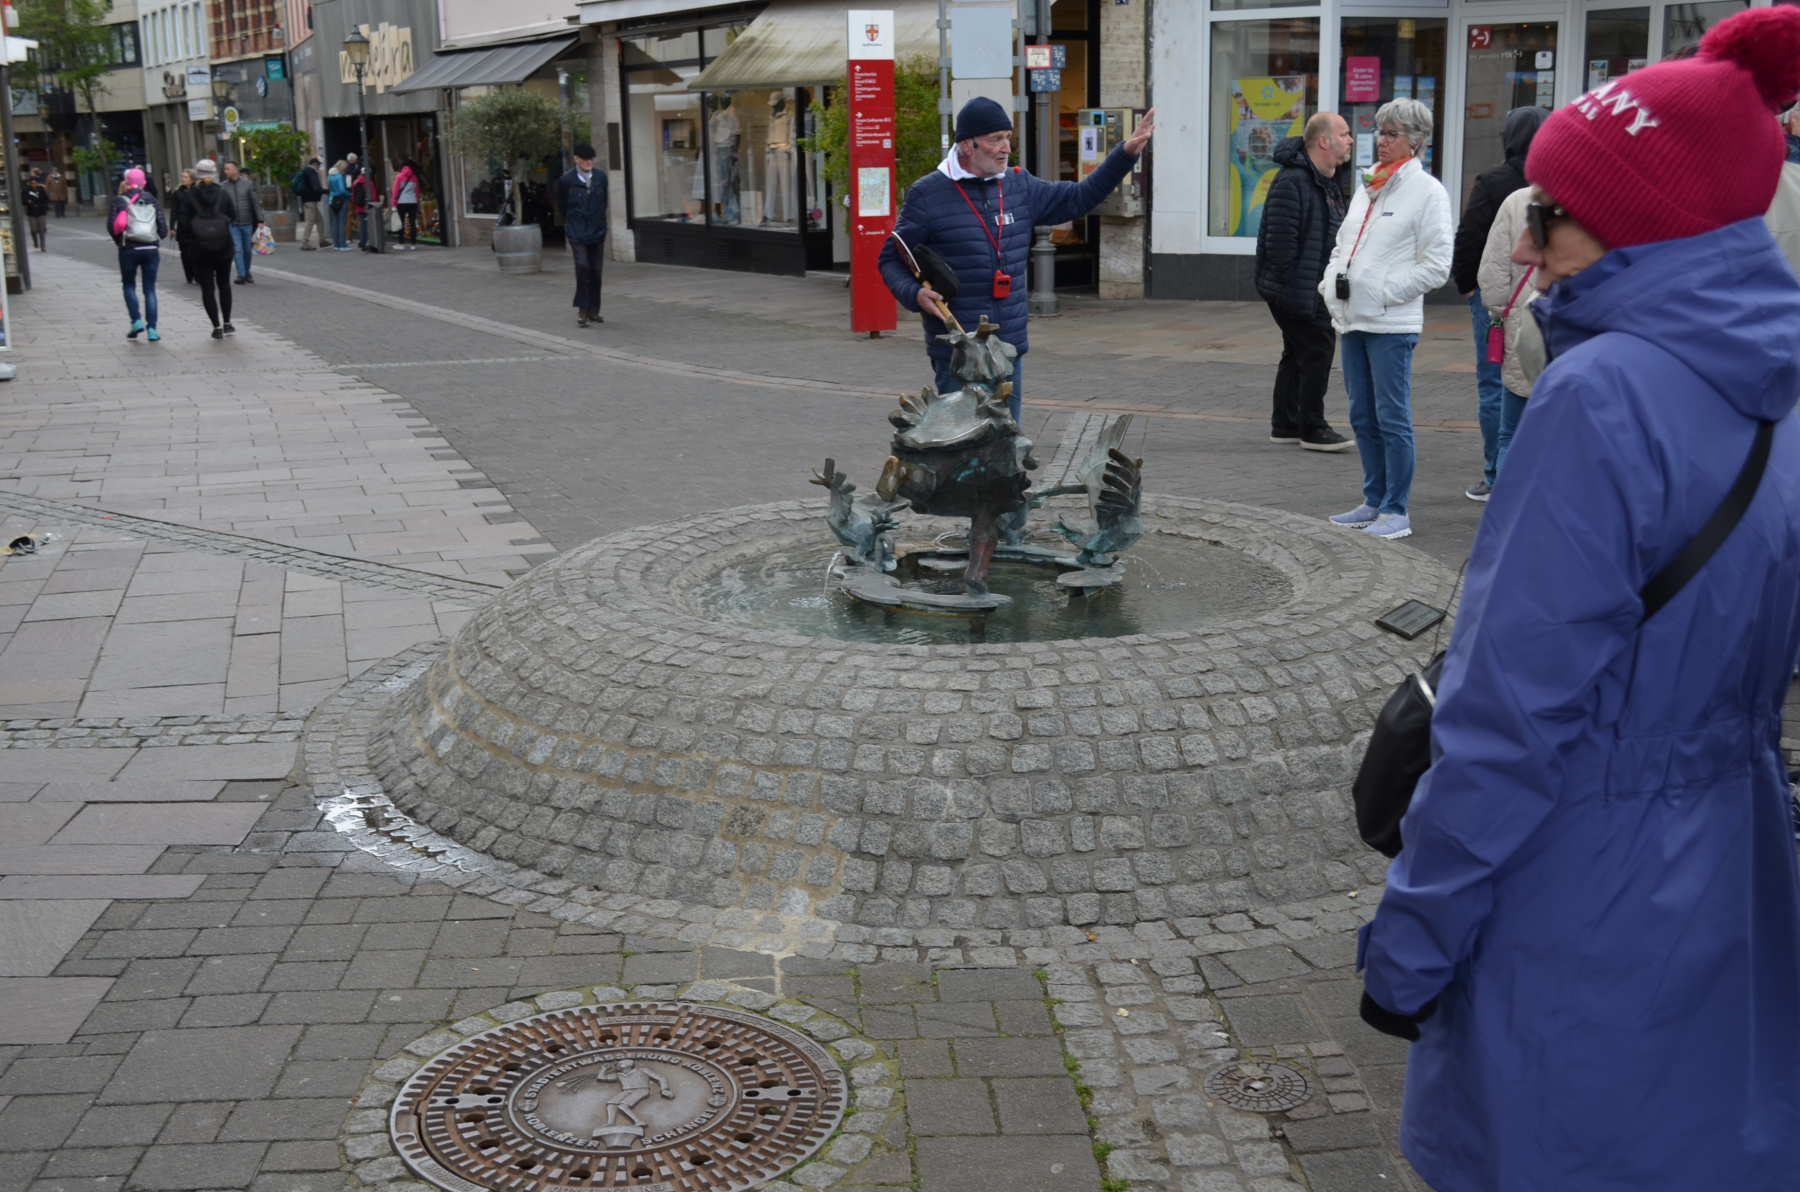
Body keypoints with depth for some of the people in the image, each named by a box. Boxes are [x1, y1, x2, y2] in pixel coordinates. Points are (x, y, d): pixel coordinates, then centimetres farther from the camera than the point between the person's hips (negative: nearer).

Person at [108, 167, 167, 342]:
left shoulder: (118, 201, 1)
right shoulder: (151, 200, 7)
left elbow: (111, 226, -6)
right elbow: (163, 227, 2)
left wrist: (120, 241, 9)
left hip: (129, 249, -1)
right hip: (151, 248, 1)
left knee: (129, 285, 16)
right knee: (150, 288, 5)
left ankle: (136, 321, -1)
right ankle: (152, 329, -1)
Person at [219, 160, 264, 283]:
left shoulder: (248, 184, -2)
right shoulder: (222, 186, -1)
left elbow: (256, 203, -1)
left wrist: (260, 220, -5)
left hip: (247, 223, 1)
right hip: (232, 223, 0)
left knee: (247, 249, 10)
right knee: (237, 249, -8)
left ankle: (247, 273, 24)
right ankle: (241, 275, -9)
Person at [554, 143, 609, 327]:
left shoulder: (601, 177, 3)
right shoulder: (567, 180, -6)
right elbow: (562, 206, 6)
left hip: (597, 231, 4)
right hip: (577, 233, -3)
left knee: (595, 271, 7)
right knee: (582, 266, -17)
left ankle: (593, 311, 17)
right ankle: (582, 310, -8)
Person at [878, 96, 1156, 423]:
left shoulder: (1020, 186, 10)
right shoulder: (927, 194, -5)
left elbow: (1079, 197, 21)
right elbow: (892, 259, 1)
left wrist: (1126, 154, 15)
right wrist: (915, 293, -19)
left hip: (1010, 350, 6)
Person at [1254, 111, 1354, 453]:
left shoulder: (1328, 183, 15)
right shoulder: (1292, 182, -18)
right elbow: (1281, 242, -23)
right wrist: (1294, 286, -23)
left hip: (1314, 290, 11)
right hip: (1299, 292, -11)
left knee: (1298, 353, 15)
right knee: (1318, 349, -8)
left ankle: (1285, 425, 23)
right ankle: (1312, 428, -1)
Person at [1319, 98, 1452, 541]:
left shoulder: (1427, 191, -6)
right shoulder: (1367, 186, 16)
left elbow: (1435, 265, -11)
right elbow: (1342, 243, 24)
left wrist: (1386, 290, -14)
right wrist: (1330, 282, 7)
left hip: (1392, 324, -8)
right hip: (1353, 320, 8)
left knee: (1392, 418, -3)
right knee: (1363, 417, 13)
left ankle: (1396, 511, 5)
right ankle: (1374, 501, 23)